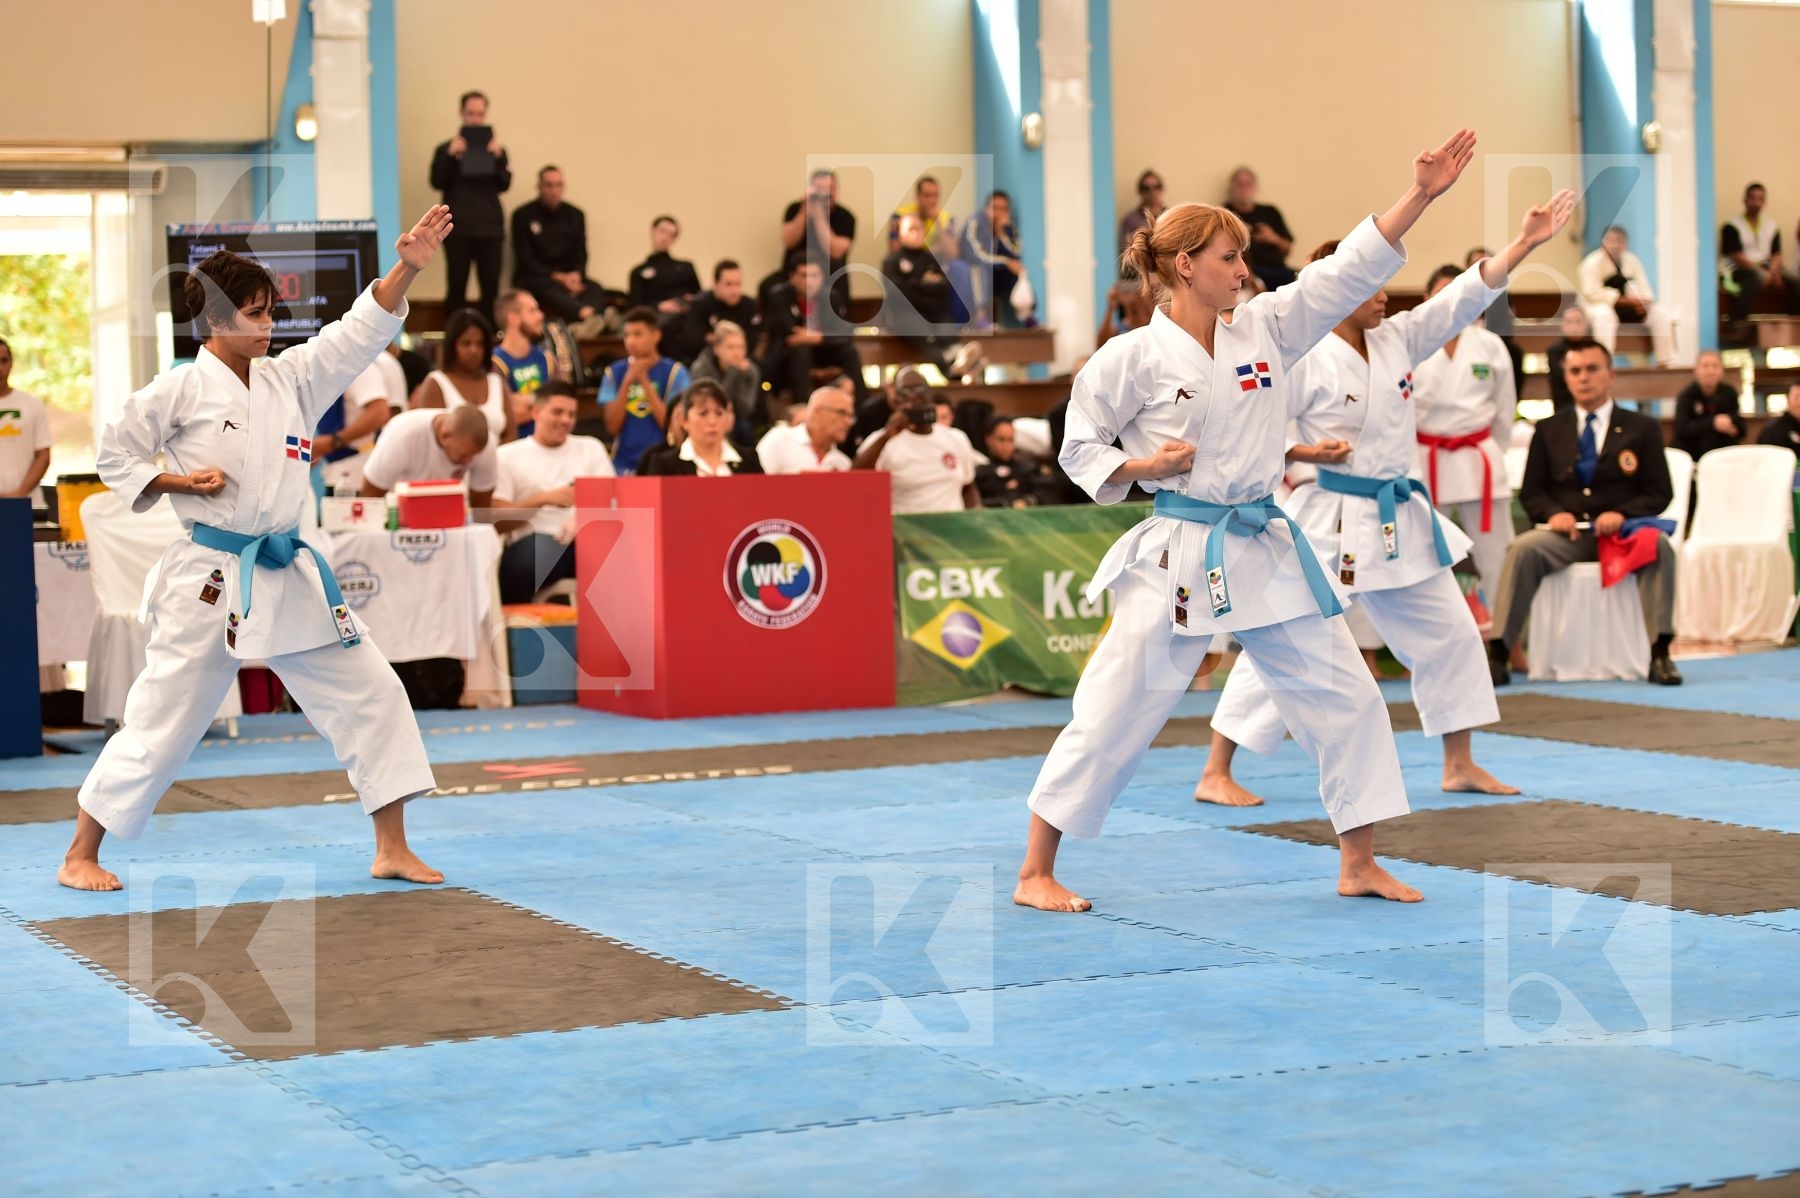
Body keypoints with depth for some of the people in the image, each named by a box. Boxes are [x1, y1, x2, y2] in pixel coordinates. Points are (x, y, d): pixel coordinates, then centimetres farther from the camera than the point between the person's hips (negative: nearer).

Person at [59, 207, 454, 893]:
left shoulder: (292, 379, 7)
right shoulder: (180, 390, -6)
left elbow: (362, 331, 1)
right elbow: (115, 455, 2)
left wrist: (408, 267, -11)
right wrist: (178, 482, -13)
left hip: (289, 576, 5)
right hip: (210, 580, -5)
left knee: (370, 693, 1)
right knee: (161, 720, -1)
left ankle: (392, 850, 10)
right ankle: (80, 857, 14)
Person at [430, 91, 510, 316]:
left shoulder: (496, 149, 11)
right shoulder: (445, 149, 7)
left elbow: (504, 184, 0)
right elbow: (437, 182, -5)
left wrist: (498, 158, -15)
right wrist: (450, 156, -17)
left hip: (490, 227, 1)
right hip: (457, 228, -1)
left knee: (491, 287, -1)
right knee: (456, 286, -3)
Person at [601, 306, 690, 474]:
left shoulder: (674, 372, -1)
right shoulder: (615, 373, 4)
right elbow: (612, 427, -2)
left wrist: (645, 382, -13)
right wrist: (627, 382, -12)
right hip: (624, 465, 2)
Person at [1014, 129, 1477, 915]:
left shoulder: (1267, 328, 6)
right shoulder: (1134, 357, -7)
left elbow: (1351, 268, 2)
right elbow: (1080, 449, 1)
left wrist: (1422, 195, -6)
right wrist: (1145, 466, -16)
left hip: (1265, 551, 6)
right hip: (1179, 557, -5)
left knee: (1345, 696, 5)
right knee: (1113, 713, -3)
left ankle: (1358, 865, 18)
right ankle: (1035, 874, 8)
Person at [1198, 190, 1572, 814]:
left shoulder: (1397, 340, 6)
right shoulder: (1305, 358, -13)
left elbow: (1464, 297, 4)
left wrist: (1526, 242, -3)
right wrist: (1303, 452, -22)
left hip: (1399, 519, 8)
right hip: (1331, 520, -7)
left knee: (1449, 633, 11)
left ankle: (1460, 764, 24)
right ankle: (1215, 774, 0)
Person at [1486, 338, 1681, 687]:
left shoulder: (1642, 428, 10)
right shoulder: (1548, 430, 15)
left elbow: (1660, 493, 4)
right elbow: (1531, 492, 12)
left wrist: (1622, 514, -16)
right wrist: (1553, 513, -12)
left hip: (1621, 531, -1)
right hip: (1567, 532, 1)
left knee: (1660, 546, -34)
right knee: (1524, 548, -32)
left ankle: (1659, 654, -34)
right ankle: (1497, 655, -33)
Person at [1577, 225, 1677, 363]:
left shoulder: (1631, 261, 4)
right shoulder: (1593, 262, -15)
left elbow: (1644, 289, 6)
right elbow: (1591, 293, -25)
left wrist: (1645, 301, -20)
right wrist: (1625, 299, -28)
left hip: (1625, 306, 6)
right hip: (1596, 306, -6)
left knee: (1660, 312, -9)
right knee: (1604, 314, -41)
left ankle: (1666, 361, -11)